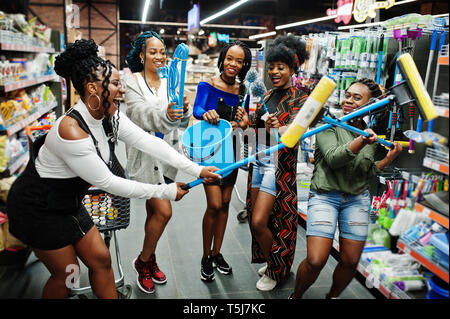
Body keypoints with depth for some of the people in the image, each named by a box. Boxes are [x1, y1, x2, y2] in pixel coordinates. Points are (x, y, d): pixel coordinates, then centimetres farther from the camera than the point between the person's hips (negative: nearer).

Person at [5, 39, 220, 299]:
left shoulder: (110, 117, -8)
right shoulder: (72, 130, -33)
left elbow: (149, 142, -10)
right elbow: (108, 183, -27)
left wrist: (197, 169, -14)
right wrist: (165, 192, -22)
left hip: (69, 202, 8)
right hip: (38, 208, -8)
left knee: (101, 259, 10)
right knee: (66, 274, 5)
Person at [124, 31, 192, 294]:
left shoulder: (170, 83, 8)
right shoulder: (133, 82, -4)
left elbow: (181, 124, -1)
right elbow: (140, 114, -21)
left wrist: (184, 111, -25)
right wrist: (165, 114, -41)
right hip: (145, 154, -4)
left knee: (154, 211, 15)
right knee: (164, 211, -10)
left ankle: (150, 260, 34)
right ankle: (143, 261, 13)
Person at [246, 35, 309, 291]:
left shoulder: (299, 98, -9)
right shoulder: (267, 96, 11)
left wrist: (280, 128, -45)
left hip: (280, 166, -7)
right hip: (260, 161, 7)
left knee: (259, 222, -9)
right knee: (255, 219, 12)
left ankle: (275, 270, 15)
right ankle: (271, 262, 34)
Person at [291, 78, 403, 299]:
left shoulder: (371, 133, 7)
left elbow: (367, 173, 14)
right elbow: (333, 159, -20)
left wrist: (388, 159, 0)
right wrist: (360, 142, -31)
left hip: (357, 199, 4)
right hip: (324, 196, -4)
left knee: (350, 262, 5)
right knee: (315, 261, -12)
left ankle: (332, 296, 34)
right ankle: (296, 296, 17)